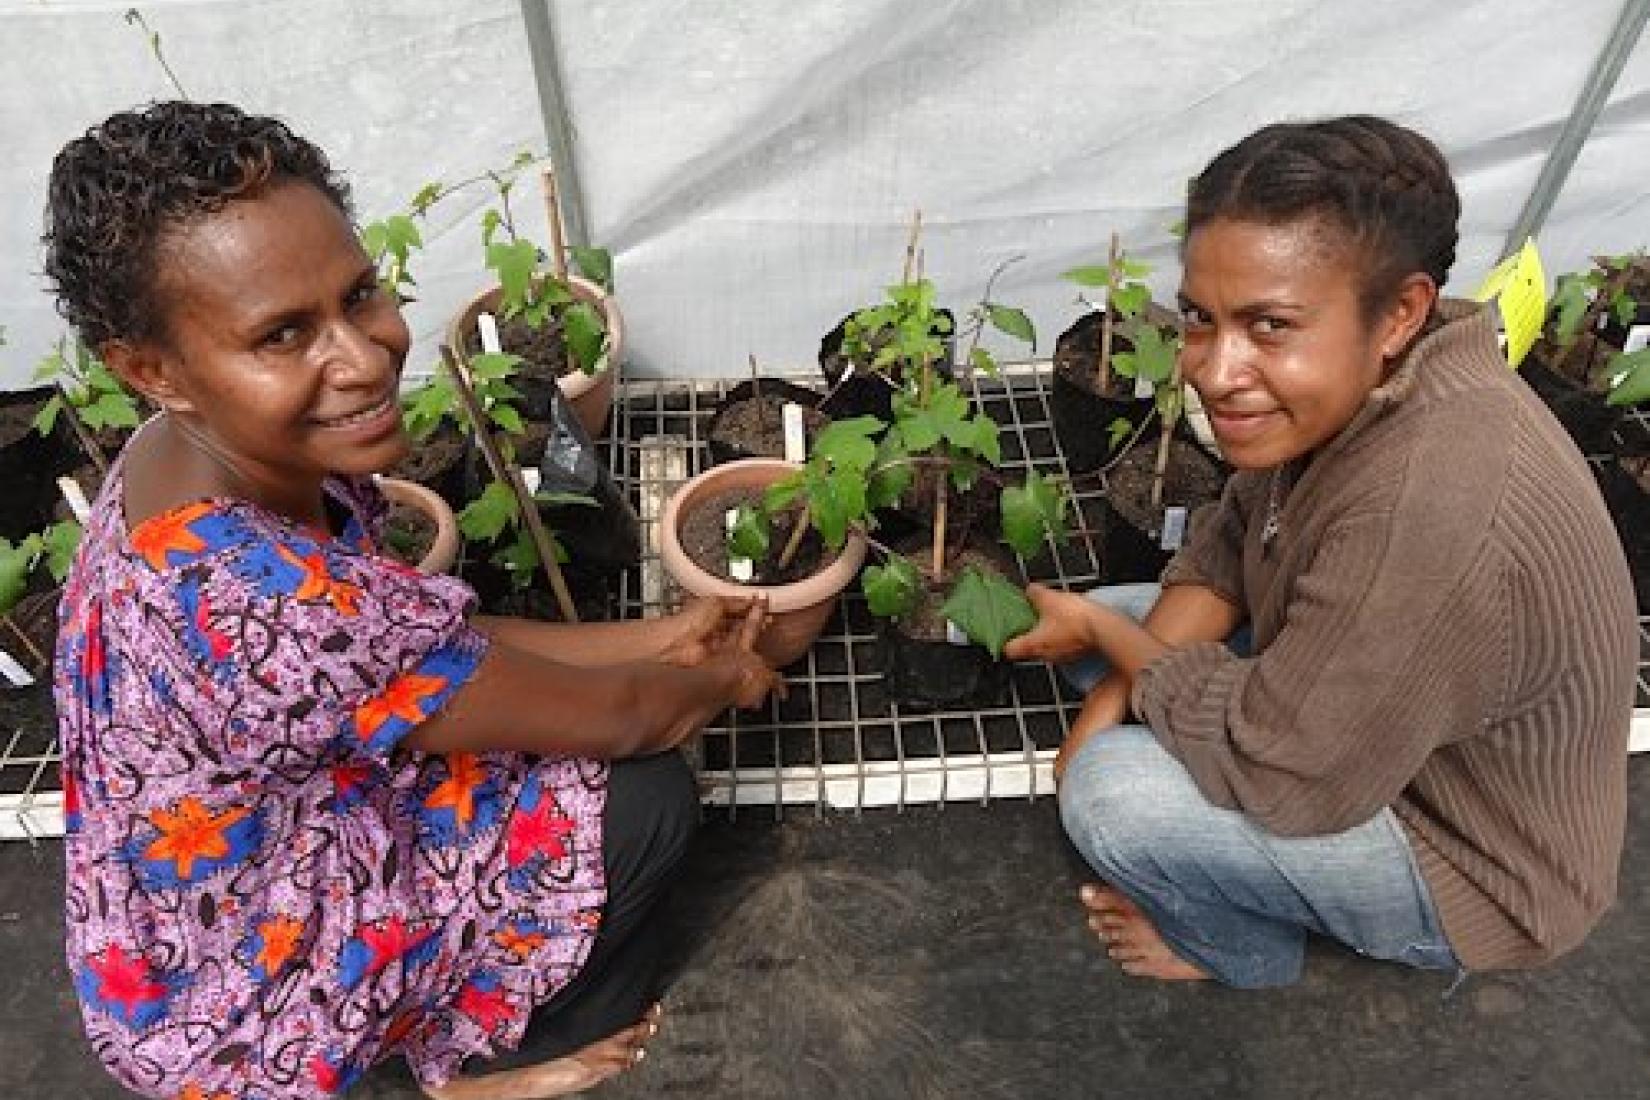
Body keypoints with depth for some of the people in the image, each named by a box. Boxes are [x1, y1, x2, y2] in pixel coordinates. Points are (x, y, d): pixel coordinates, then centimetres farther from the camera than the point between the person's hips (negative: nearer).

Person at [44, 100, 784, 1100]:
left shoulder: (203, 461, -13)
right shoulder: (264, 606, -40)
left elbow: (441, 642, -1)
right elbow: (610, 718, -28)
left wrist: (660, 638, -2)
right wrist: (728, 676, -7)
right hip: (239, 1020, -7)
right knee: (644, 801, -10)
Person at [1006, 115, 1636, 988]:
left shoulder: (1431, 514, -41)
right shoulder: (1365, 381, -14)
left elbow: (1273, 761, -31)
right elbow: (1228, 548, -1)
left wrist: (1102, 633, -16)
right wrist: (1113, 696, -13)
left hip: (1471, 860, -7)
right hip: (1360, 722, 8)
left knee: (1114, 793, -23)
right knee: (1112, 622, 5)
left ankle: (1242, 949, 10)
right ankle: (1198, 875, 18)